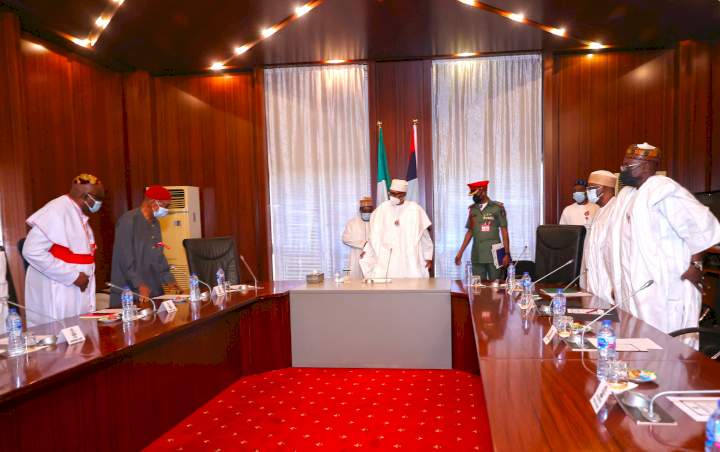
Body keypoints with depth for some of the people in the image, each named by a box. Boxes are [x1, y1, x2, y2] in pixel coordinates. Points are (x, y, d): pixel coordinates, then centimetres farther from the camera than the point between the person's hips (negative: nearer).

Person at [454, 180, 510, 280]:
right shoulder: (472, 209, 8)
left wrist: (507, 254, -7)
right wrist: (460, 253, 8)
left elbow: (504, 232, -2)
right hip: (477, 256, 3)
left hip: (494, 255, -3)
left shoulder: (498, 207, -3)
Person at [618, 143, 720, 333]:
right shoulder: (639, 195, 15)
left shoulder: (661, 190, -15)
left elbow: (703, 225, -20)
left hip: (666, 291, -9)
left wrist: (696, 265, -15)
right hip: (644, 288, 9)